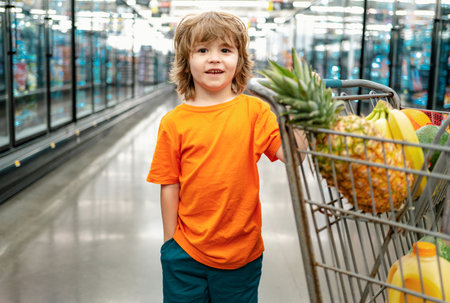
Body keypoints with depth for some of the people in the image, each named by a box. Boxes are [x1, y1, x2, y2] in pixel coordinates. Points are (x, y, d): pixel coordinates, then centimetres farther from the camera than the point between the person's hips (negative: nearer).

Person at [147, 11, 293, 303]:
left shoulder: (253, 110, -5)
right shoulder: (174, 123, -5)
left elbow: (289, 155, -16)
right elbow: (169, 186, -2)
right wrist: (170, 242, 0)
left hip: (242, 253, 0)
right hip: (186, 253, 0)